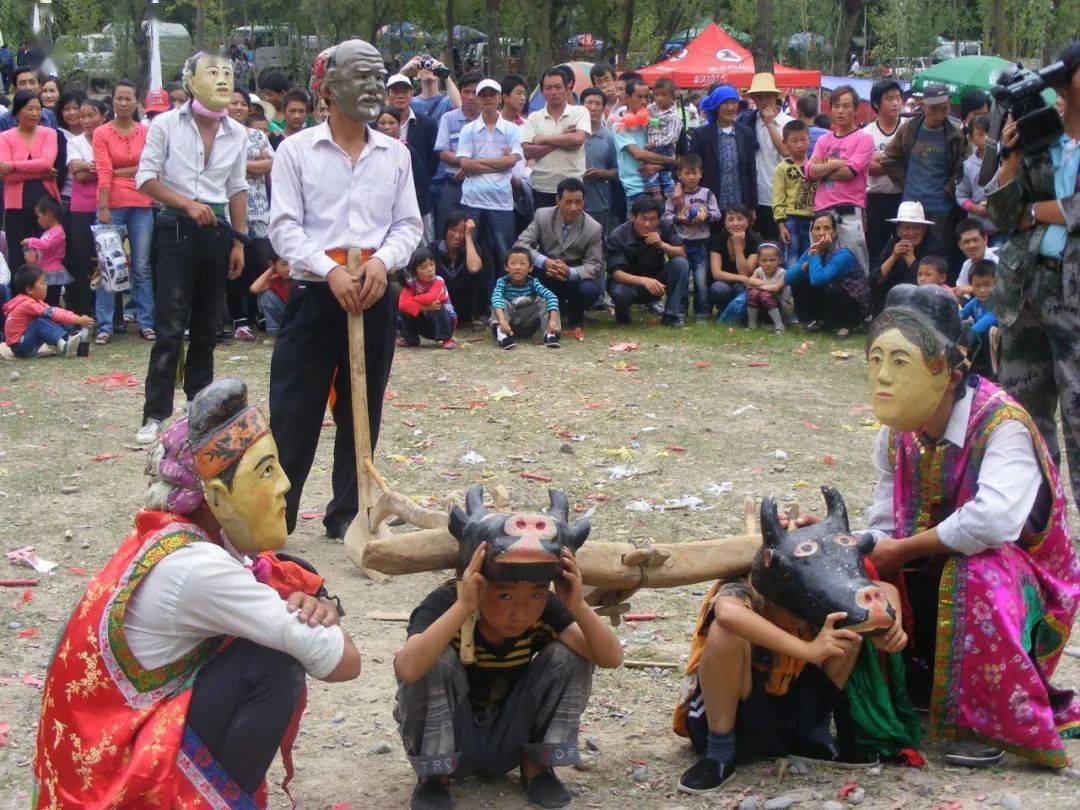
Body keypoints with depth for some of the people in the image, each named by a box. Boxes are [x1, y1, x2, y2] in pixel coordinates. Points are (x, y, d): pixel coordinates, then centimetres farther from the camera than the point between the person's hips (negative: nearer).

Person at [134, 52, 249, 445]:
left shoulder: (237, 134, 6)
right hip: (176, 231, -4)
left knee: (206, 327, 10)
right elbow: (146, 178, -4)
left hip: (217, 231, 4)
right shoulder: (166, 125, -4)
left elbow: (238, 190, 12)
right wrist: (187, 203, -16)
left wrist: (238, 242, 8)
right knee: (170, 327, -8)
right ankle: (155, 416, -5)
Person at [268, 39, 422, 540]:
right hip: (314, 293, -3)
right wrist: (330, 270, -18)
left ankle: (347, 514, 20)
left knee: (362, 410, 10)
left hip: (373, 295, 4)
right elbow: (284, 226, -6)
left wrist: (382, 260, -11)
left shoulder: (395, 154, 10)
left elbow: (409, 223, 9)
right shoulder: (296, 150, -1)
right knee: (293, 410, -3)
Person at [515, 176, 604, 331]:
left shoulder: (594, 229, -12)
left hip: (574, 277, -1)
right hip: (545, 275, 1)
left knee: (590, 290, -35)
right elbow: (520, 244, -15)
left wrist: (570, 272, -34)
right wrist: (544, 262, -34)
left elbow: (594, 265, -12)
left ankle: (575, 315, 5)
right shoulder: (542, 216, -9)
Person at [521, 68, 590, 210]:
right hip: (542, 188, 1)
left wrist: (543, 139, -6)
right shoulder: (534, 118, 8)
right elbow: (528, 151, -5)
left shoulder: (580, 112, 4)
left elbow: (578, 139, -14)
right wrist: (562, 139, -9)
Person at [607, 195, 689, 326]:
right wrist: (644, 280, -46)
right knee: (620, 293, -38)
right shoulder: (617, 237, -21)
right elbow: (616, 273, -28)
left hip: (655, 283, 3)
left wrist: (662, 245, -31)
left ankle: (671, 315, -15)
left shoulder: (664, 227, -11)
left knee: (680, 264, -22)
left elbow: (682, 254, -11)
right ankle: (622, 311, 0)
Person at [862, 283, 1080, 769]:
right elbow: (881, 529, -4)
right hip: (929, 581, 7)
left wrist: (901, 550, -28)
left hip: (1020, 583, -7)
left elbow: (993, 520, -41)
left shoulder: (1002, 424, -25)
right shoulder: (896, 436, -3)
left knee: (976, 571, -37)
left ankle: (987, 721, -19)